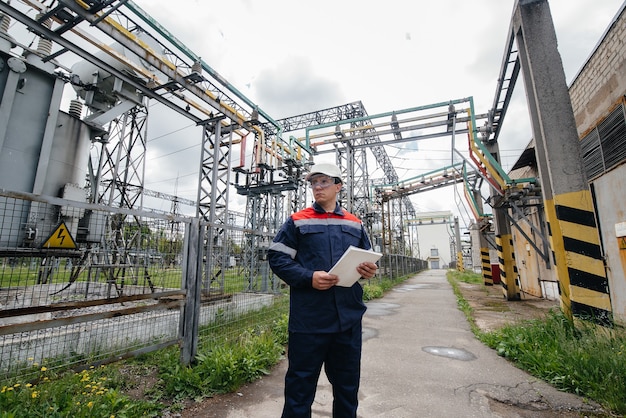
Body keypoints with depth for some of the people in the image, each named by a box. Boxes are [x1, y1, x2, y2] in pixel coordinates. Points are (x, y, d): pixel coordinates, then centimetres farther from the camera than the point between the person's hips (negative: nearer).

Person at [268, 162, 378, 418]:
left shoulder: (355, 224, 10)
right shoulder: (297, 221, 0)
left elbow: (367, 260, 17)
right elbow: (277, 258, -5)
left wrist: (369, 271, -7)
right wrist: (309, 277, -18)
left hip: (349, 317, 4)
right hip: (309, 319, -3)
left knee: (348, 383, 21)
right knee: (301, 383, 12)